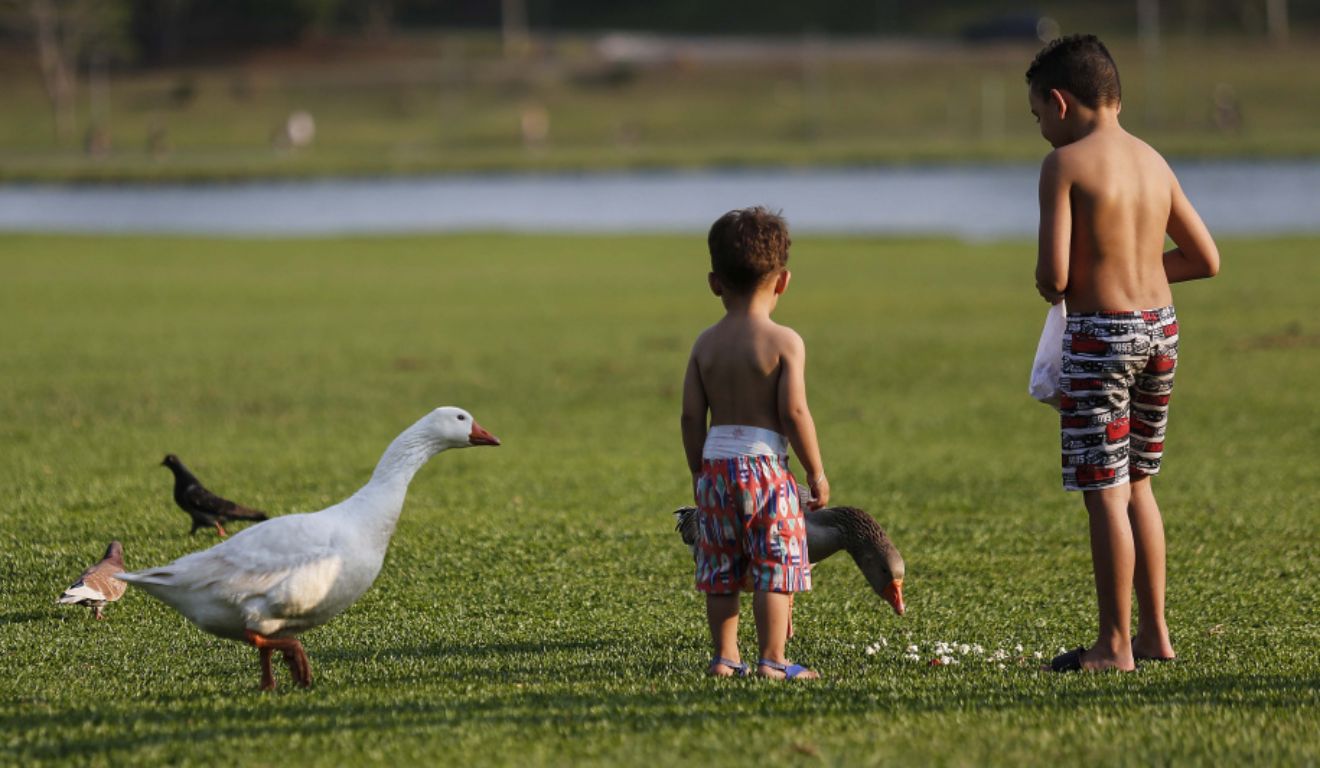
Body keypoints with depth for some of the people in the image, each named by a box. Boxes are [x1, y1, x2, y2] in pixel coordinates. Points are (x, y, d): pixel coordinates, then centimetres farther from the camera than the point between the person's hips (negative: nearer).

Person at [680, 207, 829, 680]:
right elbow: (794, 413, -14)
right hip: (766, 463, -5)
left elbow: (691, 416, 4)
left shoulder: (706, 344, 5)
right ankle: (772, 660, -4)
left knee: (721, 569, 12)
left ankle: (724, 657, 14)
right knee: (775, 567, -1)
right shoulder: (785, 342, -8)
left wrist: (700, 472, 15)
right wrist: (815, 471, -5)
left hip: (716, 464, 5)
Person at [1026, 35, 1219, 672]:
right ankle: (1154, 634, 21)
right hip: (1160, 330, 7)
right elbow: (1205, 260, 13)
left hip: (1100, 333, -7)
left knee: (1105, 493, -1)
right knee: (1137, 485, 18)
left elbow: (1053, 276, -18)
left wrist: (1051, 284, 5)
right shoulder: (1153, 162, 9)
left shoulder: (1065, 164, -11)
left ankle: (1114, 646, 2)